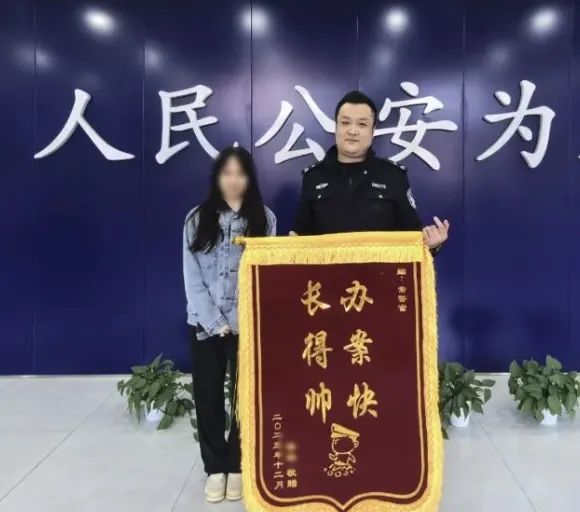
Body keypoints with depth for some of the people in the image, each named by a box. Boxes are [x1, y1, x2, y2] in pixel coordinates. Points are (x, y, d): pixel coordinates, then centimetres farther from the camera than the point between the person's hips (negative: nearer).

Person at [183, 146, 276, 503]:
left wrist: (237, 322, -10)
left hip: (249, 325, -1)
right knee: (208, 395, 7)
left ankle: (237, 466, 22)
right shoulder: (197, 219, 4)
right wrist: (215, 323, -9)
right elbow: (192, 278, -1)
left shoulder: (264, 218, 3)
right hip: (205, 323, 1)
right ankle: (215, 468, 23)